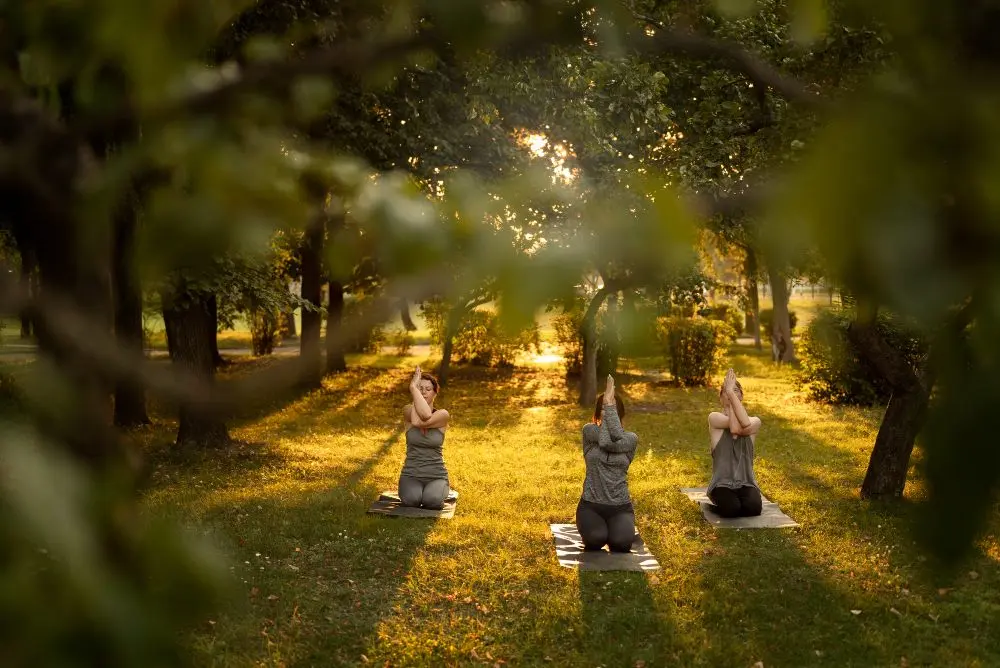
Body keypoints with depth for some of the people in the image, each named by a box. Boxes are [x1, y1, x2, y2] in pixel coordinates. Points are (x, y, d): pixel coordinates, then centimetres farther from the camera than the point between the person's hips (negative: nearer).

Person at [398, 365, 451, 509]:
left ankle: (444, 488, 7)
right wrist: (414, 387, -17)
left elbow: (426, 418, -26)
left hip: (436, 475, 0)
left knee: (431, 501, -32)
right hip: (411, 474, 0)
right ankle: (408, 488, 7)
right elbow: (416, 420, -26)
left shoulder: (443, 415, -3)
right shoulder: (408, 412, 0)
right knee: (411, 500, -33)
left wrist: (413, 388, -20)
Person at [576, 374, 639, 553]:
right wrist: (606, 406, -15)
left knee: (621, 542, -30)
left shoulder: (631, 438, 3)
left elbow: (613, 442, -21)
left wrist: (610, 404, -16)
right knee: (596, 538, -32)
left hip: (620, 507, 0)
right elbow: (604, 440, -20)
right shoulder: (589, 431, 3)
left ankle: (615, 537, 9)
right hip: (591, 505, 0)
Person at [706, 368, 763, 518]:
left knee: (753, 507, -31)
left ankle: (740, 500, 7)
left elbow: (745, 426, -19)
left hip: (746, 483, 2)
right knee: (731, 509, -33)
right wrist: (728, 393, -13)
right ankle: (722, 502, 5)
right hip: (722, 483, -2)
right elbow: (734, 427, -22)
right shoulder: (714, 418, 0)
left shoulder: (755, 422, 7)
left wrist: (732, 393, -18)